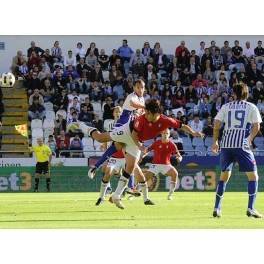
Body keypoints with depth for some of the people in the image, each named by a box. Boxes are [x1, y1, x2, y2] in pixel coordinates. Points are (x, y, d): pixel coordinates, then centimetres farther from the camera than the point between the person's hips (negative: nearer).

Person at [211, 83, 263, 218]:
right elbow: (256, 126, 0)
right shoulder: (251, 107, 6)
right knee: (253, 176, 5)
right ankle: (250, 208, -6)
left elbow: (217, 125, 7)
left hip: (226, 145, 3)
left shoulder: (226, 107, 12)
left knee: (224, 176, 16)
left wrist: (215, 141, 17)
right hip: (242, 145, -3)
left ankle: (217, 208, 13)